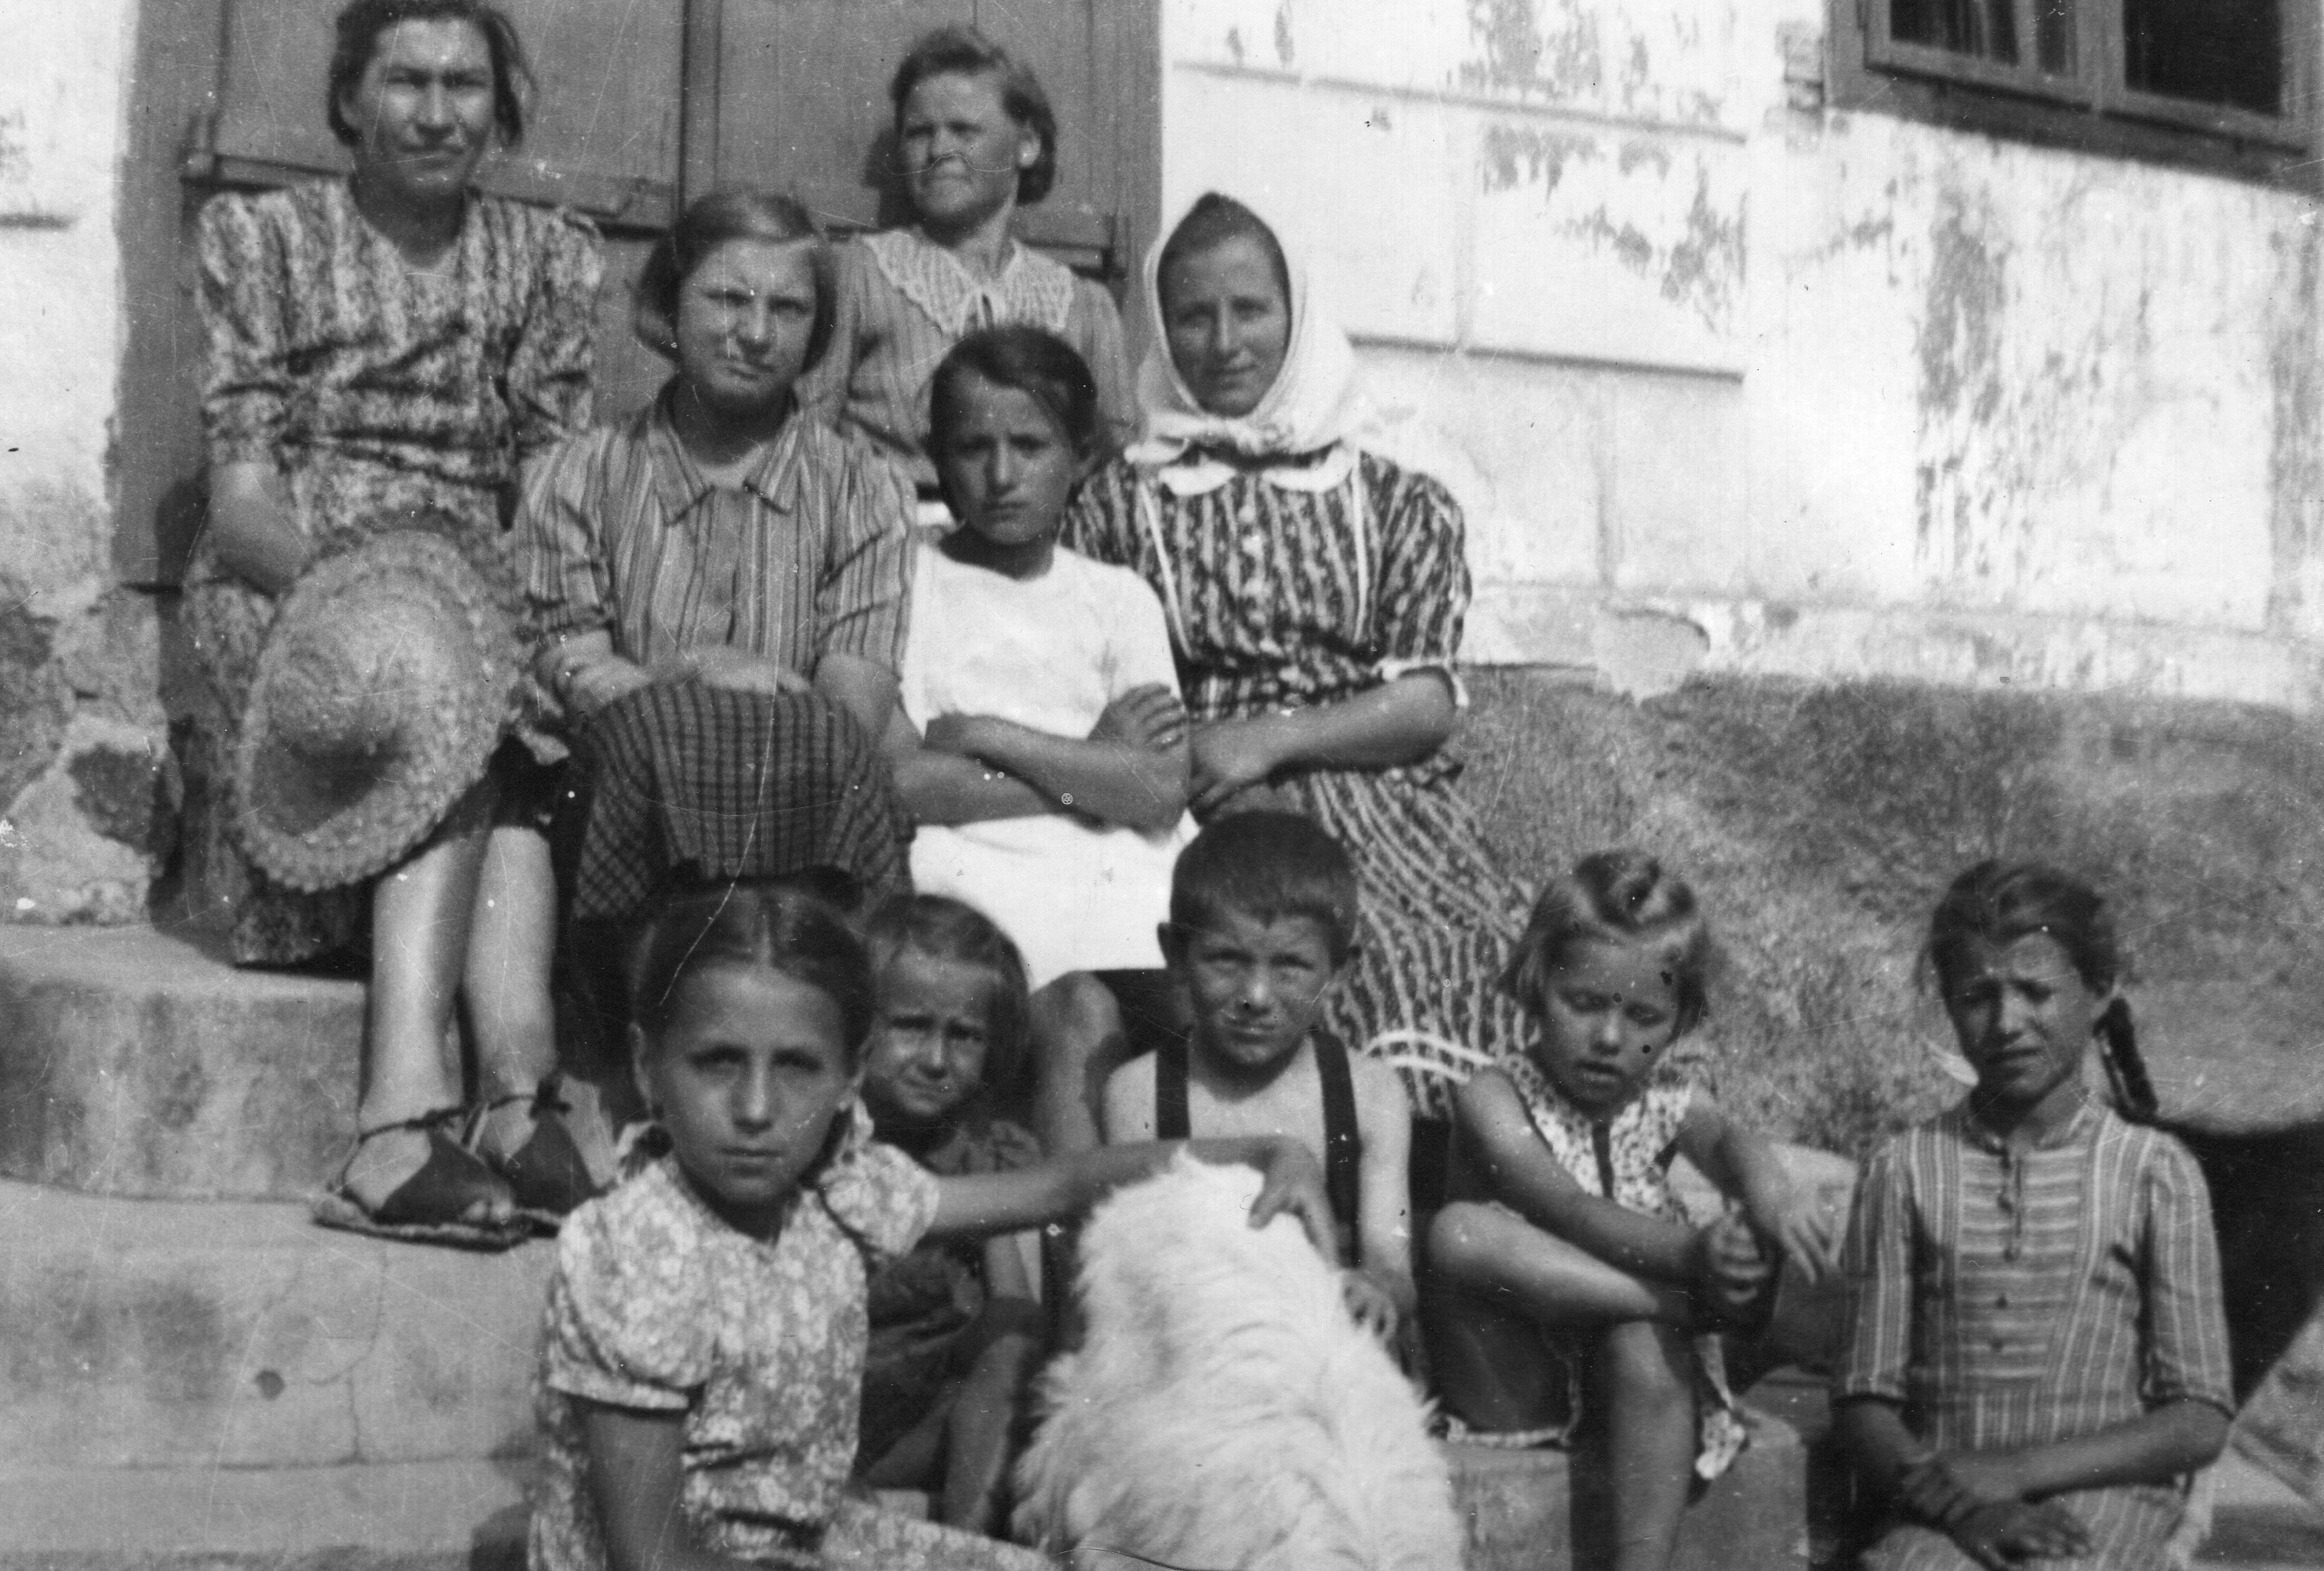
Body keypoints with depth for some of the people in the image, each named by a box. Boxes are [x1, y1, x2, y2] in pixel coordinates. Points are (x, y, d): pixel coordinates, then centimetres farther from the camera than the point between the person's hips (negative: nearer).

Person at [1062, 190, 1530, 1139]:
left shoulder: (1401, 505, 15)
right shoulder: (1116, 505, 15)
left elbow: (1427, 705, 5)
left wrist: (1270, 738, -9)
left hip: (1375, 802, 2)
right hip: (1196, 814, -1)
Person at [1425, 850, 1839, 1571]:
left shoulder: (1670, 1104, 9)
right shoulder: (1497, 1098, -2)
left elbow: (1729, 1140, -15)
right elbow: (1569, 1213, -20)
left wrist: (1770, 1192, -41)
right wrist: (1692, 1254, -39)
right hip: (1518, 1389, -2)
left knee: (1641, 1345, -35)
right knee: (1460, 1232, -29)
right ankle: (1697, 1305, -27)